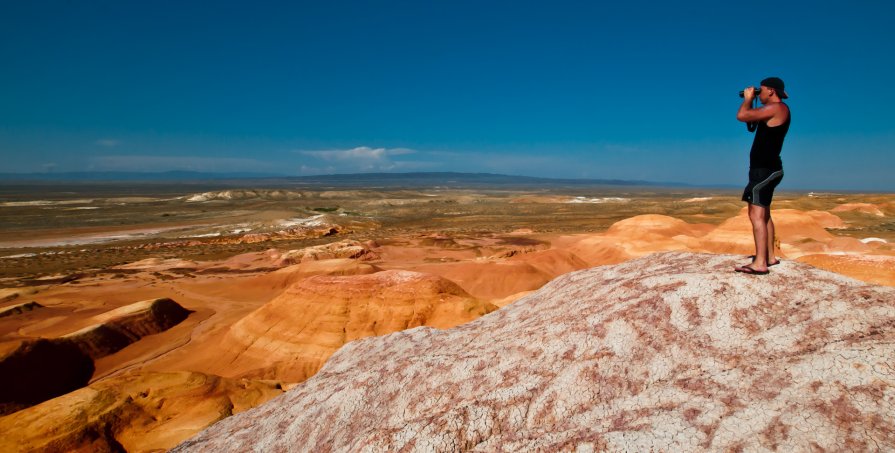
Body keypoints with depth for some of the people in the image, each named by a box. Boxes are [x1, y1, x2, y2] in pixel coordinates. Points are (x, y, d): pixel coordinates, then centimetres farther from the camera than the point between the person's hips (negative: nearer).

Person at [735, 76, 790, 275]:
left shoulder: (776, 108, -15)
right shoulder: (775, 111, 16)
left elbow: (741, 116, -23)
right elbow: (751, 124, 29)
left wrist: (747, 99, -4)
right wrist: (749, 102, 20)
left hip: (765, 169, -11)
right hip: (766, 169, 11)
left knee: (756, 214, -17)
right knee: (764, 214, 17)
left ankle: (759, 263, -22)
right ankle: (770, 256, 25)